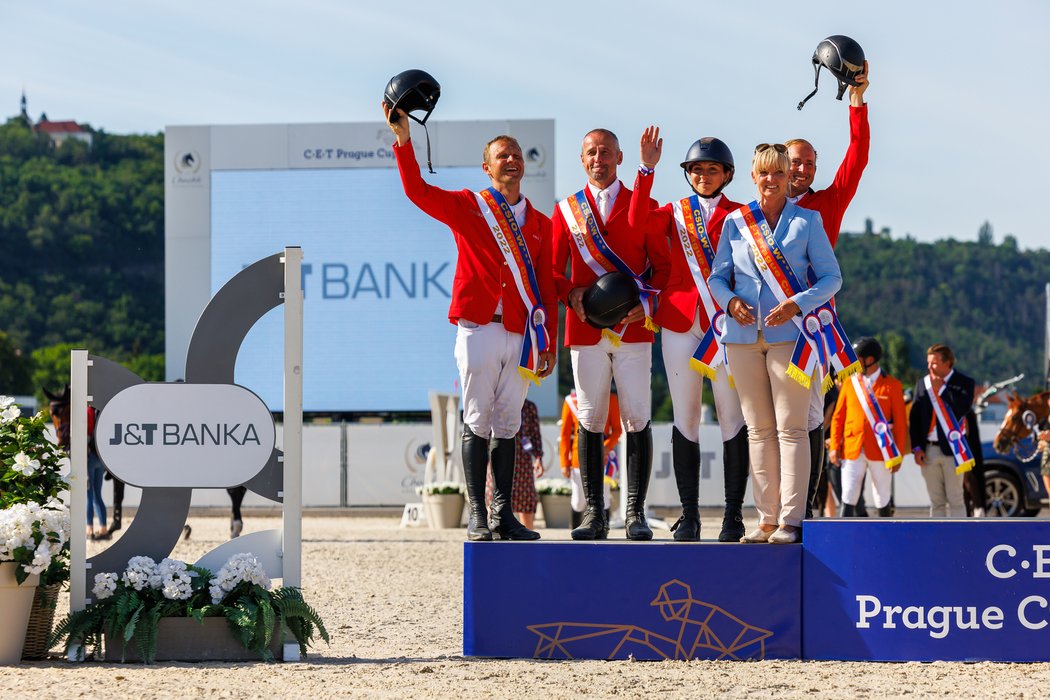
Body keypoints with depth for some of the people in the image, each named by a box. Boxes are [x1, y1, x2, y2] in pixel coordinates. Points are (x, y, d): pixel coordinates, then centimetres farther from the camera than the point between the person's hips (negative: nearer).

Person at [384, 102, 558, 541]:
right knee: (478, 422, -3)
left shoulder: (540, 224, 14)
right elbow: (417, 191, -8)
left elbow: (547, 289, 12)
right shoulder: (466, 207, 6)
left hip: (521, 335, 3)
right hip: (478, 328, -3)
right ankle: (477, 516, -2)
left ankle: (504, 515, 8)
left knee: (507, 425, 5)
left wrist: (547, 346, 7)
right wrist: (403, 140, -19)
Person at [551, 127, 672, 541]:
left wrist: (647, 300, -11)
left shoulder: (642, 206, 8)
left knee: (637, 419, -4)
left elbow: (664, 265, 7)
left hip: (633, 328, -1)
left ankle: (636, 513, -2)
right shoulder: (566, 211, 12)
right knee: (591, 421, 1)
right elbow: (552, 271, 11)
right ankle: (594, 514, 4)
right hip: (586, 331, 1)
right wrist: (571, 294, -9)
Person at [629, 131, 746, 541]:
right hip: (680, 320, 2)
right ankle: (689, 515, 5)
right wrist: (647, 169, -14)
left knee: (732, 418, -5)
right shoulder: (675, 213, 13)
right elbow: (639, 221, -8)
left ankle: (734, 515, -2)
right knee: (685, 419, 2)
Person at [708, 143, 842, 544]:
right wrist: (730, 301, -8)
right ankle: (766, 519, 8)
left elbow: (831, 277, 2)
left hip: (789, 334, -3)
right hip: (744, 336, 3)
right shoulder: (735, 222, 12)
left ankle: (791, 520, -10)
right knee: (758, 429, 5)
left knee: (790, 428, -8)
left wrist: (796, 305, -13)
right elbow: (718, 276, 14)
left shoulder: (807, 221, 5)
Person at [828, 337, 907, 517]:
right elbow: (838, 417, 9)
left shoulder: (892, 385, 1)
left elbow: (900, 423, 0)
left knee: (882, 502, 6)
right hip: (852, 450, 2)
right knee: (848, 499, -6)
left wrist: (898, 455, -4)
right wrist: (834, 447, 0)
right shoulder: (849, 383, 8)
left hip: (880, 452, -2)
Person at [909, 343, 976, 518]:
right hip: (928, 451, 4)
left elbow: (962, 409, -21)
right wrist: (916, 447, 0)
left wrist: (941, 389, -15)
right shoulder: (922, 384, 9)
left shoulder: (963, 383, -3)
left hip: (952, 449, -4)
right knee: (936, 502, 9)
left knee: (955, 500, -2)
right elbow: (914, 417, 8)